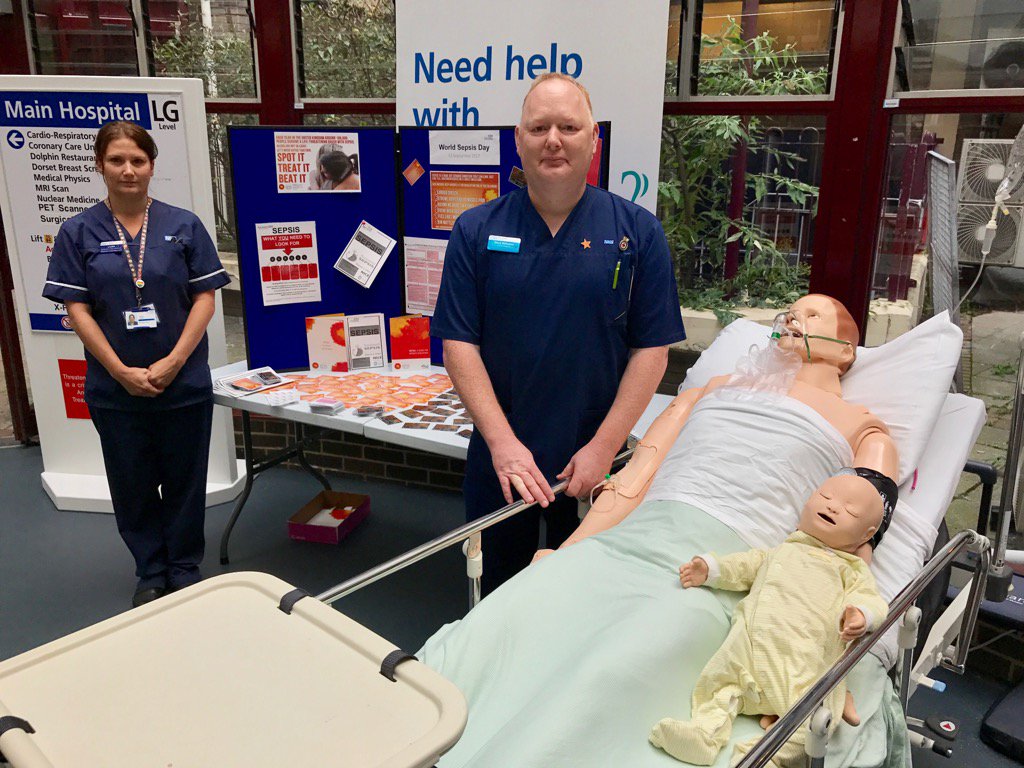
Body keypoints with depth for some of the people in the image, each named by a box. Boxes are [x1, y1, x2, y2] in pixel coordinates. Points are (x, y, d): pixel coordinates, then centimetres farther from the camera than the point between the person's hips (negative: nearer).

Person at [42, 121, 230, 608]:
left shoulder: (184, 226, 0)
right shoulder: (78, 233, 1)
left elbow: (205, 298, -3)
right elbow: (78, 309, -2)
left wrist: (173, 362, -13)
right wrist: (122, 372, -11)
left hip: (184, 384, 0)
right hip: (115, 389, 1)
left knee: (184, 481, 10)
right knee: (133, 486, 12)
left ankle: (185, 572, 29)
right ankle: (151, 574, 31)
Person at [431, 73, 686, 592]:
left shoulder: (637, 232, -3)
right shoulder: (476, 232, -1)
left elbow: (651, 350, -4)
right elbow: (458, 345, -4)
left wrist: (603, 448, -10)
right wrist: (502, 442, -13)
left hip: (596, 460, 0)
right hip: (499, 458, 1)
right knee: (497, 592, 18)